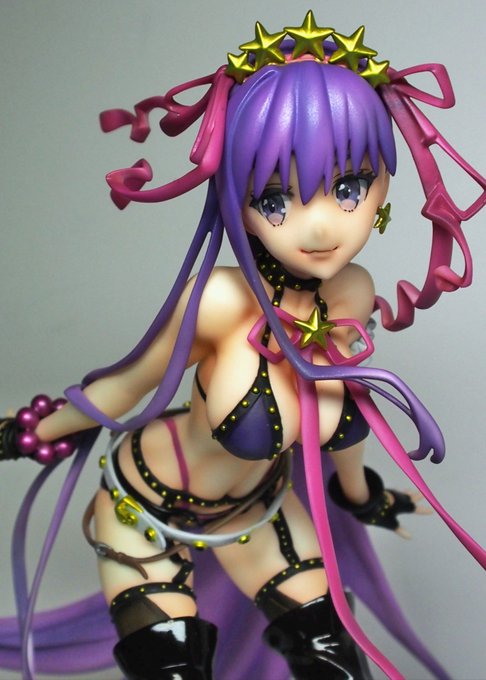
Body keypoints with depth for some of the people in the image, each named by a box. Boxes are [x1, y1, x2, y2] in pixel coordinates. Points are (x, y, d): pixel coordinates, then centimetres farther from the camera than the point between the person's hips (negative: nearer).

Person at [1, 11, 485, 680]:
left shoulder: (353, 293, -20)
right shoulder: (219, 301, -35)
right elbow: (129, 384, -16)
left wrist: (355, 490, 18)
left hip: (255, 502, 4)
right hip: (148, 503, -4)